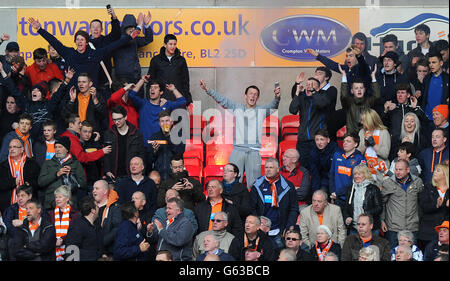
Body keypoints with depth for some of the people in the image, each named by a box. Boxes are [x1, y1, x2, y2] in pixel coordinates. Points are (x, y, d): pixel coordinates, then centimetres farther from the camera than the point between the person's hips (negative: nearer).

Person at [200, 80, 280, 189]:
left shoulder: (261, 110, 11)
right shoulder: (237, 108, 13)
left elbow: (272, 106, -6)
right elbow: (222, 99, 8)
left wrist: (277, 98, -29)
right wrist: (207, 90, -4)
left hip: (254, 152, 0)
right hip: (237, 150, 0)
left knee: (253, 184, 0)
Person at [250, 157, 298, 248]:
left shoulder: (288, 187, 4)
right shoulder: (257, 186, 8)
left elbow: (294, 210, 5)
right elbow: (251, 208, 7)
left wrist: (288, 229, -6)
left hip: (279, 233, -1)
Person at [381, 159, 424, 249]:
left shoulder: (418, 182, 4)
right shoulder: (387, 183, -1)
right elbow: (381, 202, 6)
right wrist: (382, 220, 2)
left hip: (412, 228, 2)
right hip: (393, 228, -2)